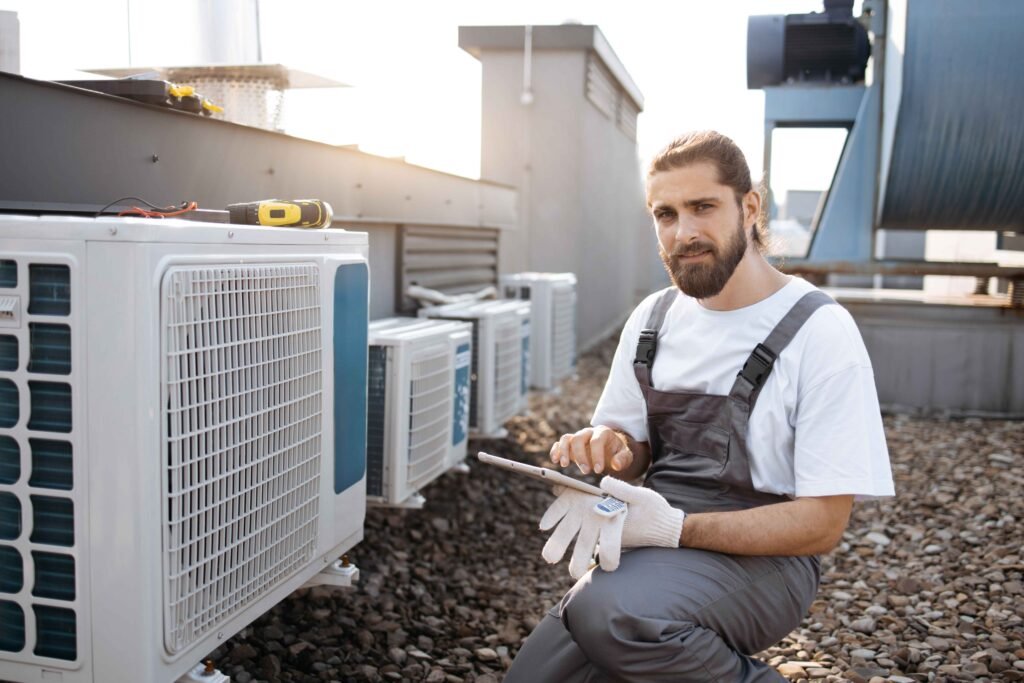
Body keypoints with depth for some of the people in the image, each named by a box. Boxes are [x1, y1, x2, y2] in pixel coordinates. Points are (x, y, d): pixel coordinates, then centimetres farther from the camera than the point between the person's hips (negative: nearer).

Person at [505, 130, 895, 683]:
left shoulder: (819, 331, -11)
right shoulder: (652, 318, 7)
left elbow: (823, 522, -14)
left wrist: (675, 528, -24)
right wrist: (606, 450, -9)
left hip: (760, 555, -5)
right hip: (652, 544, 6)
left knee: (607, 612, -33)